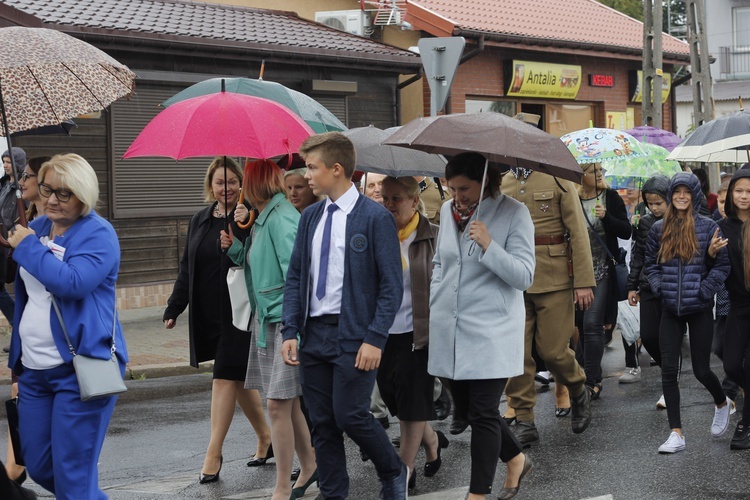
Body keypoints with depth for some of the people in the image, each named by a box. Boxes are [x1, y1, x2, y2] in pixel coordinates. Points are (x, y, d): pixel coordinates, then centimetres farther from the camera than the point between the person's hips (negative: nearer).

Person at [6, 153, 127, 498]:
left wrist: (27, 247, -17)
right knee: (38, 467, 13)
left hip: (80, 369, -8)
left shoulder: (98, 234, -10)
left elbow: (72, 282, -27)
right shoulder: (37, 227, 12)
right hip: (34, 367, 8)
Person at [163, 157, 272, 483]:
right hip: (208, 315, 7)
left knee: (226, 378, -5)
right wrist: (174, 308, 13)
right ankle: (265, 438, 29)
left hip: (238, 314, -6)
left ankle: (213, 453, -1)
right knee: (239, 378, 14)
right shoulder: (200, 221, 12)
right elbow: (187, 269, 16)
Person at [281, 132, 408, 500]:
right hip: (314, 332, 6)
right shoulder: (310, 217, 11)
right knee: (322, 424, 7)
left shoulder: (375, 218, -8)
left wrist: (375, 339, -16)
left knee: (350, 415, -8)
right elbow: (295, 277, 12)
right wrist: (290, 331, 2)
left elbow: (392, 285, -9)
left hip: (353, 335, -6)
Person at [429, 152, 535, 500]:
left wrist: (488, 246, -25)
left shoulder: (513, 213, -8)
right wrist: (433, 305, 15)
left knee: (482, 415, -5)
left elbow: (524, 276, -14)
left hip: (491, 333, -6)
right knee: (463, 409, 14)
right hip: (451, 331, 7)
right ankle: (517, 459, 35)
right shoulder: (448, 210, 9)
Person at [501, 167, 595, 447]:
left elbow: (578, 231, -4)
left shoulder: (557, 179, -1)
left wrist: (584, 282, -10)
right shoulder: (502, 184, 9)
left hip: (553, 279, -3)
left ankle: (578, 392, 29)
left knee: (553, 351, -1)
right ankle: (523, 421, 10)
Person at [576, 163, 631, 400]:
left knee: (592, 323, -11)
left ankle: (592, 381, -8)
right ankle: (587, 375, 22)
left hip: (602, 271, -2)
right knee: (580, 323, 8)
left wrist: (606, 217, -15)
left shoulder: (611, 197, 1)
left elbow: (626, 231, -1)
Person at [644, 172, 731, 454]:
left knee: (701, 369, 4)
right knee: (668, 370, -4)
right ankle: (676, 434, 0)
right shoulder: (659, 229, 6)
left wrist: (704, 290, -12)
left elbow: (723, 265, -2)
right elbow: (650, 263, 14)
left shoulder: (708, 227, -3)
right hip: (670, 310, 3)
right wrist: (658, 286, -2)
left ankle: (721, 403, 38)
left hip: (700, 309, -3)